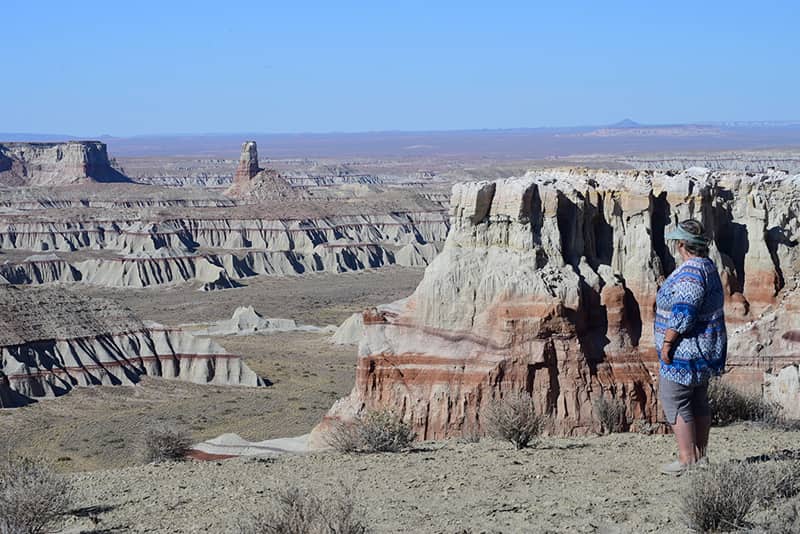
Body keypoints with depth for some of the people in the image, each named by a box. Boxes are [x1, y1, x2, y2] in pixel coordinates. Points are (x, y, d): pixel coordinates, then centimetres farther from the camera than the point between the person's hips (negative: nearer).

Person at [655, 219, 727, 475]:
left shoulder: (690, 272, -21)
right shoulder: (708, 267, 13)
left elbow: (683, 313, -27)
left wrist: (667, 342, -19)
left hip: (686, 350, -11)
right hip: (705, 349, 11)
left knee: (674, 402, -6)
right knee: (698, 403, 15)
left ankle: (687, 460, -6)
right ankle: (700, 456, 21)